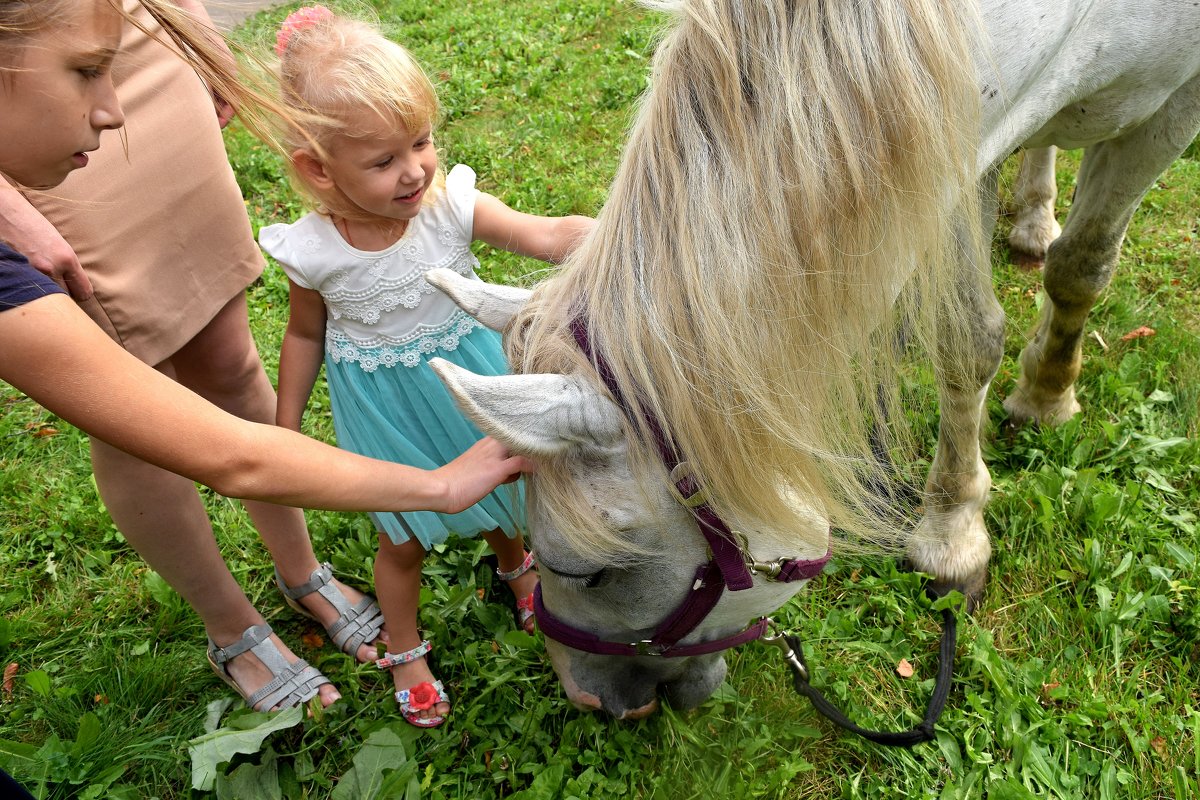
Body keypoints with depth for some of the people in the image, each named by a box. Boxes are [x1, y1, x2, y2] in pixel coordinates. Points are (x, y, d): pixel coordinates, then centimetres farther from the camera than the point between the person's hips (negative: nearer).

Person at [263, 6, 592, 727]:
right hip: (384, 410, -1)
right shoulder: (314, 252, -21)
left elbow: (551, 236, -27)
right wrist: (287, 428, 5)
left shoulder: (452, 205, -22)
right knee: (403, 538, 15)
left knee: (500, 490, 24)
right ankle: (405, 652, 44)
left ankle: (515, 566, 61)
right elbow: (306, 335, -4)